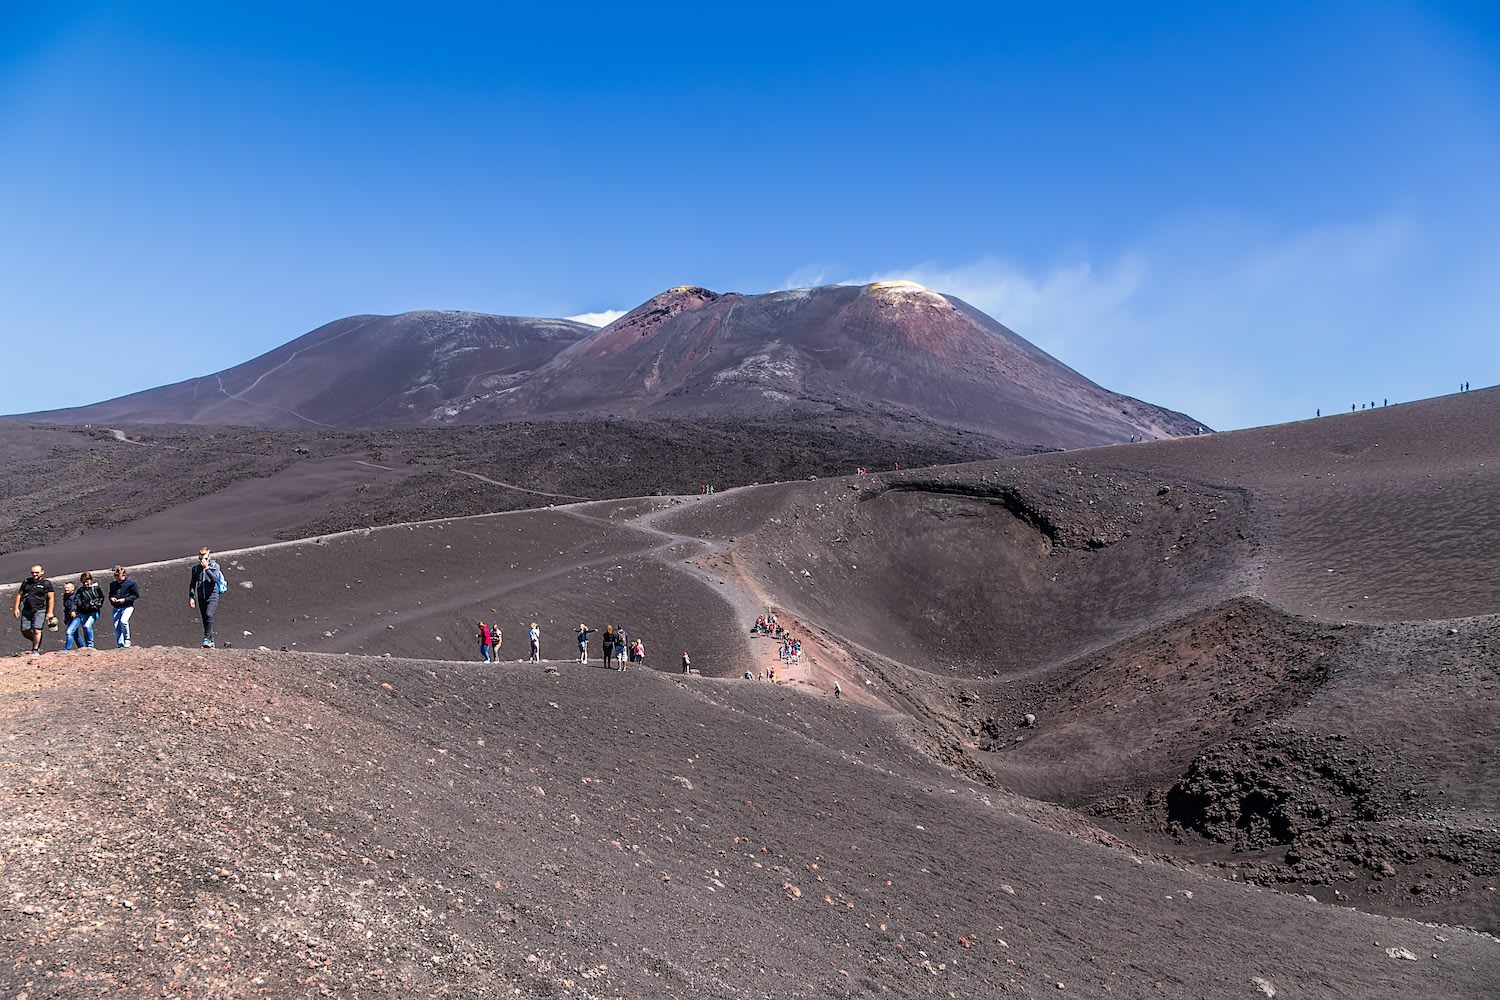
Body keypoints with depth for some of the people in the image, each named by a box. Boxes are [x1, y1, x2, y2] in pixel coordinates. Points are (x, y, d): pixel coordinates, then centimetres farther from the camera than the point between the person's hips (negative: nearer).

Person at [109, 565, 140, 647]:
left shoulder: (131, 583, -4)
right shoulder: (112, 584, 11)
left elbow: (136, 595, -3)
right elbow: (110, 594, 25)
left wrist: (125, 599, -13)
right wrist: (111, 598, 0)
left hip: (128, 606, -5)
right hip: (116, 608, 5)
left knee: (123, 621, -27)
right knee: (116, 626, -2)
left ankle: (127, 643, -17)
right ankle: (119, 645, 6)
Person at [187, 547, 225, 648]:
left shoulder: (215, 566, -6)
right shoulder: (195, 568, 4)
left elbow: (215, 579, -23)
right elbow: (192, 583, 11)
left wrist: (206, 568, -26)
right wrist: (191, 597, 5)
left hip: (212, 596, -4)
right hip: (201, 597, 4)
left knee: (209, 615, -26)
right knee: (204, 619, 9)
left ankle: (207, 638, -21)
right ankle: (211, 641, 21)